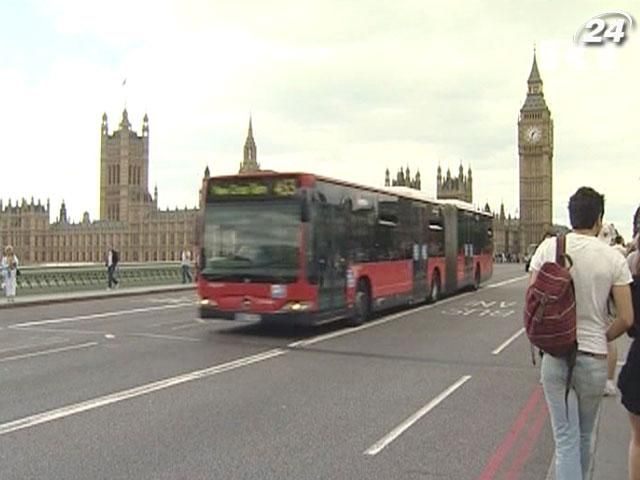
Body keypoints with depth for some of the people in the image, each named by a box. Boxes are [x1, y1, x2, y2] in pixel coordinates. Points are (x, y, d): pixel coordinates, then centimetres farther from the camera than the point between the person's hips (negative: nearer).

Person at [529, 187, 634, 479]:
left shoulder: (549, 248, -5)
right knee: (584, 436, 20)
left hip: (555, 356, 0)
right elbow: (626, 319, -5)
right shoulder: (613, 258, -6)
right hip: (594, 359, 0)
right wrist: (601, 339, 13)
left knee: (566, 439, 3)